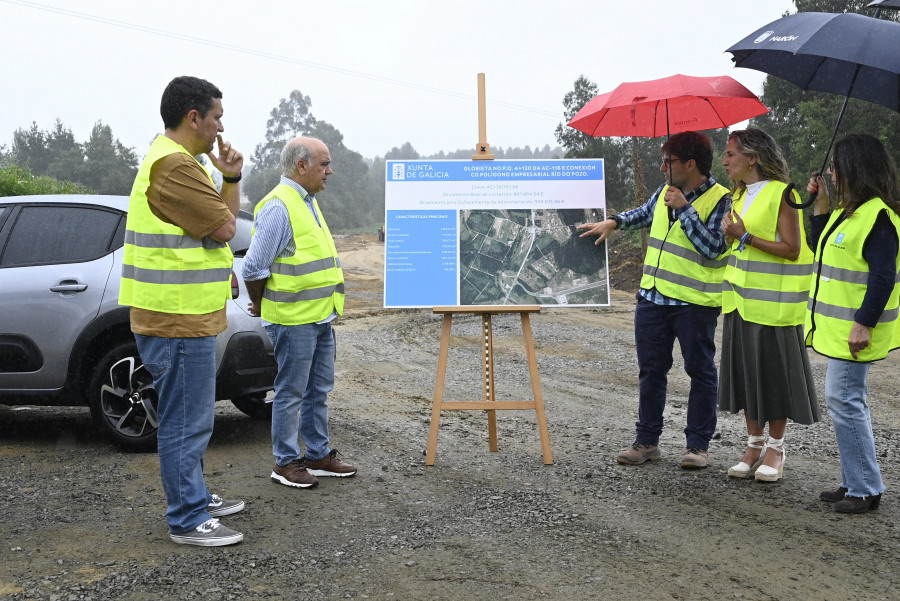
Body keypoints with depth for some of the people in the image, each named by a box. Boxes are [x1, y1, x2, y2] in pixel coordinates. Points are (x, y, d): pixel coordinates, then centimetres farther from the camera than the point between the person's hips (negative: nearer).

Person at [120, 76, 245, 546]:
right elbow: (223, 228, -18)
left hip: (186, 317, 11)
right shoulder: (173, 166, -19)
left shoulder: (181, 162, 17)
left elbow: (219, 224, 21)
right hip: (179, 319, -11)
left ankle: (195, 497, 34)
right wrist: (224, 181, -1)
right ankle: (187, 521, 5)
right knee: (185, 423, -3)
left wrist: (231, 178, 8)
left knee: (192, 419, 21)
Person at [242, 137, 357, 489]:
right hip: (293, 320, -9)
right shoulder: (278, 207, -17)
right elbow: (254, 268, -17)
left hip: (320, 317, 9)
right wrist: (261, 307, -4)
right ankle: (286, 462, 11)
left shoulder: (307, 202, 14)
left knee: (319, 390, 15)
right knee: (291, 392, 1)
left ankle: (318, 455, 26)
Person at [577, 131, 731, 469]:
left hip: (695, 302, -7)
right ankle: (647, 441, 20)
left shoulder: (720, 200, -10)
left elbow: (713, 247, -21)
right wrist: (613, 223, 18)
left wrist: (683, 208, -20)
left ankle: (698, 445, 13)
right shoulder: (665, 192, 11)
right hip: (653, 298, 7)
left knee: (700, 372, 4)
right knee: (651, 370, 11)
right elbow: (644, 214, 32)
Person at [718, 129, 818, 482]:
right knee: (746, 371, 9)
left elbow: (792, 249, -17)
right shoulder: (740, 196, 14)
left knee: (774, 373, 0)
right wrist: (731, 234, 1)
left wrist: (745, 237, -19)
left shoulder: (781, 194, -11)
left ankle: (775, 449, 11)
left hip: (772, 302, -7)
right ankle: (754, 445, 19)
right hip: (742, 299, 8)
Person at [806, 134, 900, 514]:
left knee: (844, 400, -7)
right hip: (837, 328, 10)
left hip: (854, 330, -10)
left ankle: (866, 489, 2)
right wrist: (820, 203, 15)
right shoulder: (848, 211, 13)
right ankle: (855, 483, 23)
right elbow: (820, 248, 22)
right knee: (847, 400, 14)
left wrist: (864, 324, -24)